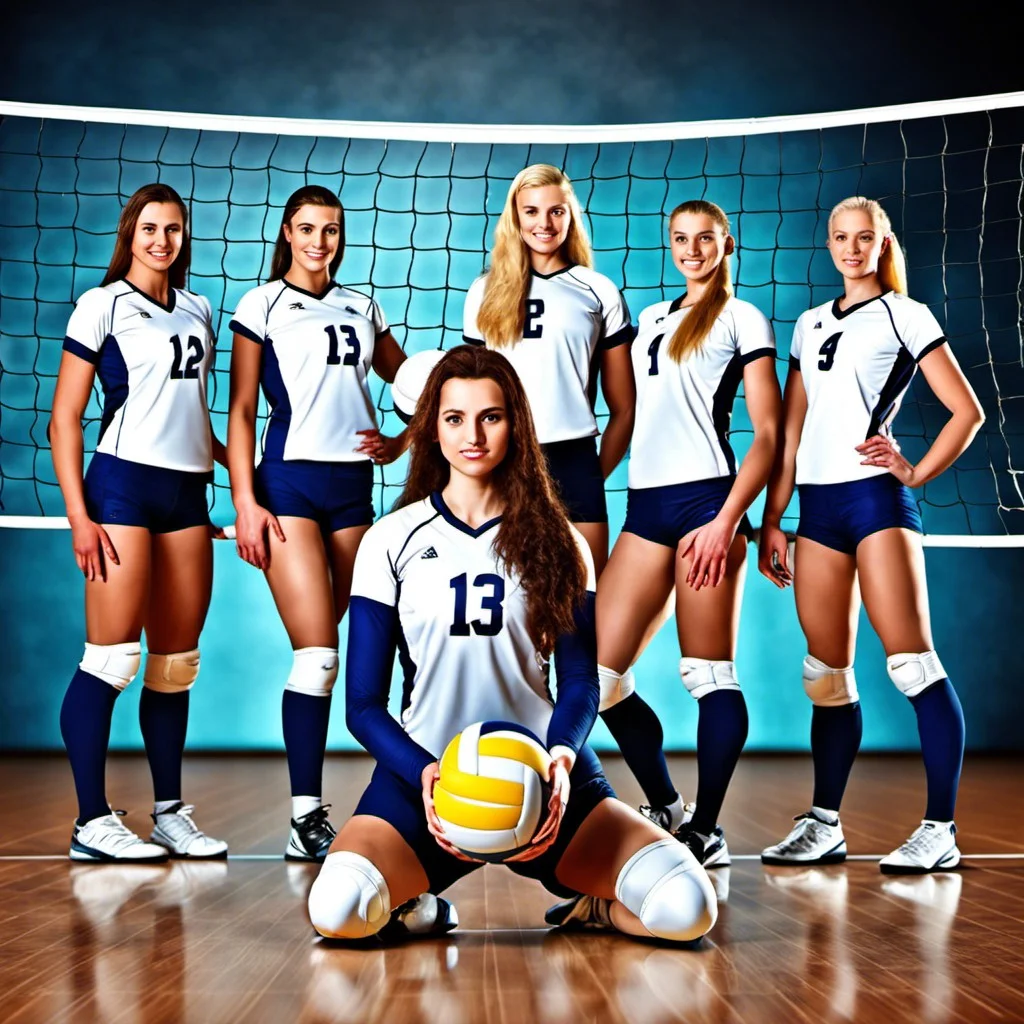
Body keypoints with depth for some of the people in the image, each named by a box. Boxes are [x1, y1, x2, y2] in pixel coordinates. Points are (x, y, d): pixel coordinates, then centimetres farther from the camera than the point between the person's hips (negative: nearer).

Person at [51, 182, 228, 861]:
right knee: (112, 657, -8)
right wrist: (78, 514, -12)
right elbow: (66, 417, -3)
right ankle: (93, 822, -1)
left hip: (187, 490, 6)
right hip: (123, 482, -6)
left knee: (178, 661, 7)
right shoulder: (103, 306, 1)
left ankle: (171, 813, 15)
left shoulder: (198, 311, 17)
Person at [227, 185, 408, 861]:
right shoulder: (262, 305, 3)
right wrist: (245, 501, -8)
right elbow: (241, 408, 0)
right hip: (290, 482, -4)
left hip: (354, 484, 5)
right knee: (318, 654, -12)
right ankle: (307, 817, -8)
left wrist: (401, 441, 9)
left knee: (332, 647, 6)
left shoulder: (362, 308, 15)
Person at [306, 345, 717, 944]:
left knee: (687, 907, -24)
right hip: (424, 771, 0)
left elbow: (581, 684, 4)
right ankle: (418, 906, 4)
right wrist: (426, 774, -17)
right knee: (337, 911, -32)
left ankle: (591, 907, 10)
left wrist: (561, 759, -19)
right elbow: (365, 706, 3)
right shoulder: (392, 541, 6)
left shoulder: (557, 542, 9)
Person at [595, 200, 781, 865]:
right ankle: (665, 811, 16)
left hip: (705, 499, -6)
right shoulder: (652, 318, 22)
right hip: (645, 507, 6)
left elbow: (769, 434, -3)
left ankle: (706, 829, 6)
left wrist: (728, 519, -13)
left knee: (708, 673, -4)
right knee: (599, 677, 1)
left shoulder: (742, 318, 4)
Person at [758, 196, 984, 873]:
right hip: (817, 505, 5)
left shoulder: (905, 316, 5)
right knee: (828, 675, 7)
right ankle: (824, 825, 13)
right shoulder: (811, 325, 19)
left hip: (875, 495, -5)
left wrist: (917, 473, -8)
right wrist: (771, 520, 13)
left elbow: (968, 411, 1)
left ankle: (941, 830, -6)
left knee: (912, 662, -10)